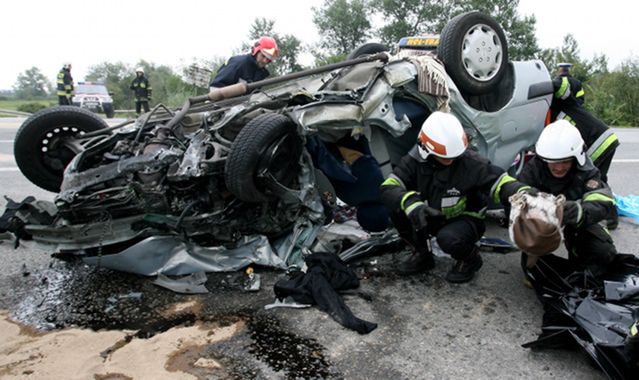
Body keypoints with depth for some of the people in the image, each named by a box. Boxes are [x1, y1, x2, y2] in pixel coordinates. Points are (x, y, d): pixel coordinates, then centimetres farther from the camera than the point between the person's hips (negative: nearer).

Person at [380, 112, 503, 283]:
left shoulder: (472, 163, -24)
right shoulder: (415, 160, -17)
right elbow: (388, 188, -26)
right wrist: (411, 203, -46)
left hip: (465, 219, -3)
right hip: (432, 218, 4)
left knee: (449, 238, -37)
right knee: (397, 209, -21)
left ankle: (470, 258, 3)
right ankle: (422, 254, 4)